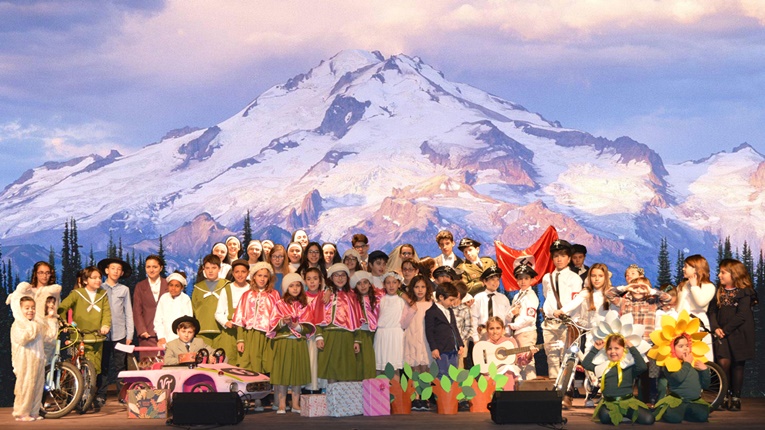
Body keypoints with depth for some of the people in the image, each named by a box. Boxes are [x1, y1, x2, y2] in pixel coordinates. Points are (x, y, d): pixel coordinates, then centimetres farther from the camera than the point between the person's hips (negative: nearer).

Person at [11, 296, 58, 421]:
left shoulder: (39, 324, 15)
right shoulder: (17, 325, -7)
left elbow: (50, 336, 17)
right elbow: (22, 339, -22)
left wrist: (51, 318, 15)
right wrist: (33, 328, -21)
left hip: (38, 360, 7)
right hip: (25, 361, -7)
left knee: (38, 386, 7)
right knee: (26, 386, -6)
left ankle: (34, 412, 16)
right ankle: (21, 413, 2)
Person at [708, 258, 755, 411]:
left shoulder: (744, 293, -7)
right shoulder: (719, 292, 11)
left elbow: (741, 316, -15)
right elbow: (712, 311, 5)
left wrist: (726, 330, -16)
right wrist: (716, 328, -11)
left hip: (739, 334, -3)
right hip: (723, 335, 3)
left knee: (737, 365, 3)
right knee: (723, 362, -11)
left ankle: (736, 398, 12)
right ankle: (724, 396, 2)